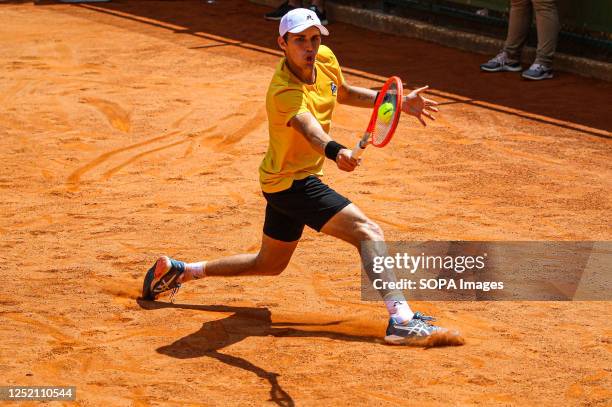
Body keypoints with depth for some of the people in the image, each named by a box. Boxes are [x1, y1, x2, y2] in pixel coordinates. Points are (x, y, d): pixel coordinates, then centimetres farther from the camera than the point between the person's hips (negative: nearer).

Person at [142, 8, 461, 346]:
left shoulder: (325, 59, -5)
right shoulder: (284, 92, -30)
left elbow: (344, 93, 17)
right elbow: (308, 126, -51)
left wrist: (397, 102, 8)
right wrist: (334, 150, -72)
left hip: (284, 181, 9)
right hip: (293, 182, -9)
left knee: (269, 264, 26)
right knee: (369, 232, -22)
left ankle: (178, 270, 35)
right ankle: (401, 319, -31)